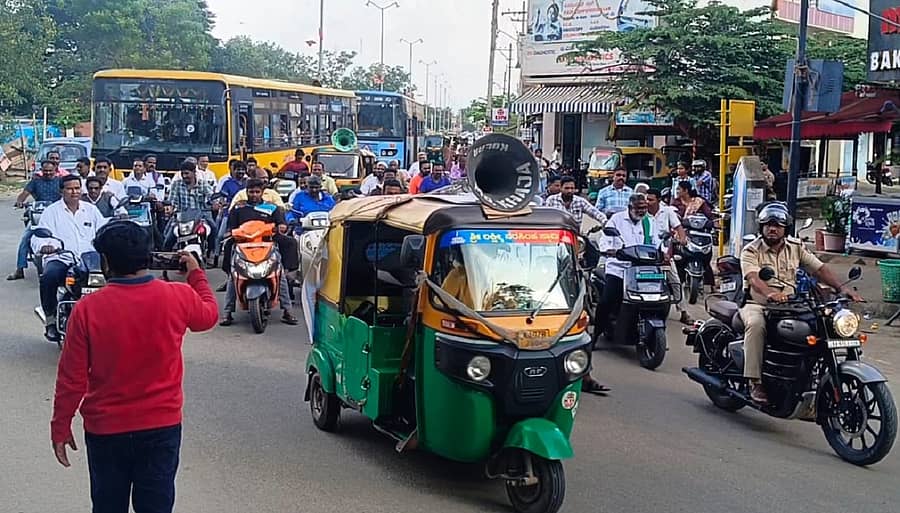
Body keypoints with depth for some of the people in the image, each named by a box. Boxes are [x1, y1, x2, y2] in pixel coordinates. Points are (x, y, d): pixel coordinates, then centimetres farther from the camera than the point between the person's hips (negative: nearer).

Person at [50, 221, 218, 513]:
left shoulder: (88, 309, -16)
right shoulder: (178, 297, -12)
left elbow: (72, 378, -10)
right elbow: (209, 315, 12)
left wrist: (60, 428, 2)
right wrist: (196, 273, 27)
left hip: (106, 429, -1)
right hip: (163, 424, 1)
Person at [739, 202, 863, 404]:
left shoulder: (796, 247, 10)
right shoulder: (751, 251, -5)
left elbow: (819, 269, 4)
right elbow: (753, 278, -23)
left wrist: (842, 287, -14)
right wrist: (770, 293, -44)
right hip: (756, 304, -4)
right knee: (756, 324, -37)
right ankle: (755, 382, -32)